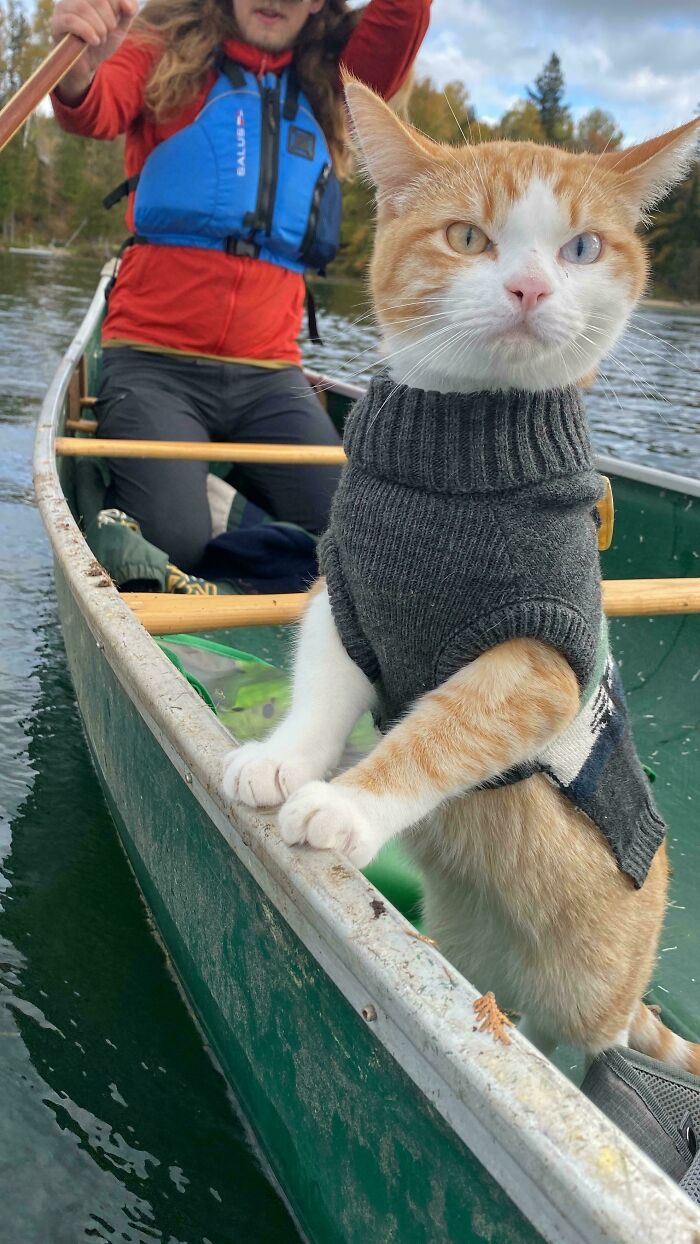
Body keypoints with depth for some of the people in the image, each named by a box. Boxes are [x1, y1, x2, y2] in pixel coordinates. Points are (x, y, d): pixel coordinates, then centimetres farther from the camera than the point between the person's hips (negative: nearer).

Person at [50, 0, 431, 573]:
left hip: (270, 373, 3)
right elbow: (98, 111, -12)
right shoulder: (166, 49, 7)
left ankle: (234, 473, 15)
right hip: (156, 360, -3)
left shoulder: (329, 84, 16)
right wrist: (79, 70, -34)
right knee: (173, 543, -21)